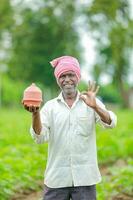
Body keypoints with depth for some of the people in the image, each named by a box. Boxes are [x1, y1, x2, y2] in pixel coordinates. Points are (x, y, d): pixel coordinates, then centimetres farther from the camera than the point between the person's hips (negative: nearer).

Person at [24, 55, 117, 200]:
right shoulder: (50, 106, 4)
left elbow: (110, 123, -12)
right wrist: (35, 113, -23)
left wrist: (95, 107, -30)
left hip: (85, 177, -1)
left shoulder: (90, 102, 2)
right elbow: (40, 137, -6)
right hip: (56, 177, 1)